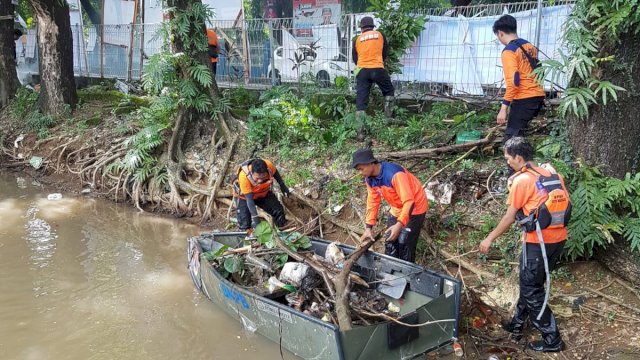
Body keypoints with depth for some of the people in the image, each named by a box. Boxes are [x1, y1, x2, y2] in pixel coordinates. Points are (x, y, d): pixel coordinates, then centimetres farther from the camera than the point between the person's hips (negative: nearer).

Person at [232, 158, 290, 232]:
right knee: (245, 225, -14)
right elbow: (249, 199, -39)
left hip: (263, 193, 4)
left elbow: (275, 173, -6)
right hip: (245, 196, -3)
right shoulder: (244, 176, -42)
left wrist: (282, 186, 1)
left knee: (278, 212, 2)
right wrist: (255, 217, -46)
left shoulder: (269, 165, -33)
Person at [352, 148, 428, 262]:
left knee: (405, 247, -10)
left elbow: (409, 201, -34)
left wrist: (399, 224, -40)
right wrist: (368, 227, -6)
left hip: (414, 209, -8)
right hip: (397, 210, 8)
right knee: (390, 245, 11)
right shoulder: (370, 179, -9)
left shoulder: (394, 174, -34)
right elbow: (373, 202, -1)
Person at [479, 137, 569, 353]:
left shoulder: (521, 180, -12)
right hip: (559, 239, 8)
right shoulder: (551, 173, 8)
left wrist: (489, 239, 3)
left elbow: (509, 218, -8)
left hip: (538, 242, -8)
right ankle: (517, 325, 32)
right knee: (531, 284, 21)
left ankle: (552, 339, 11)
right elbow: (563, 203, 11)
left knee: (531, 290, 7)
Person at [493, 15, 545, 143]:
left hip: (524, 99, -9)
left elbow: (513, 82, -20)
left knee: (511, 139, -7)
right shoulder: (529, 46, 13)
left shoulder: (509, 51, -12)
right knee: (517, 134, 20)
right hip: (538, 96, 9)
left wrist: (504, 108, -20)